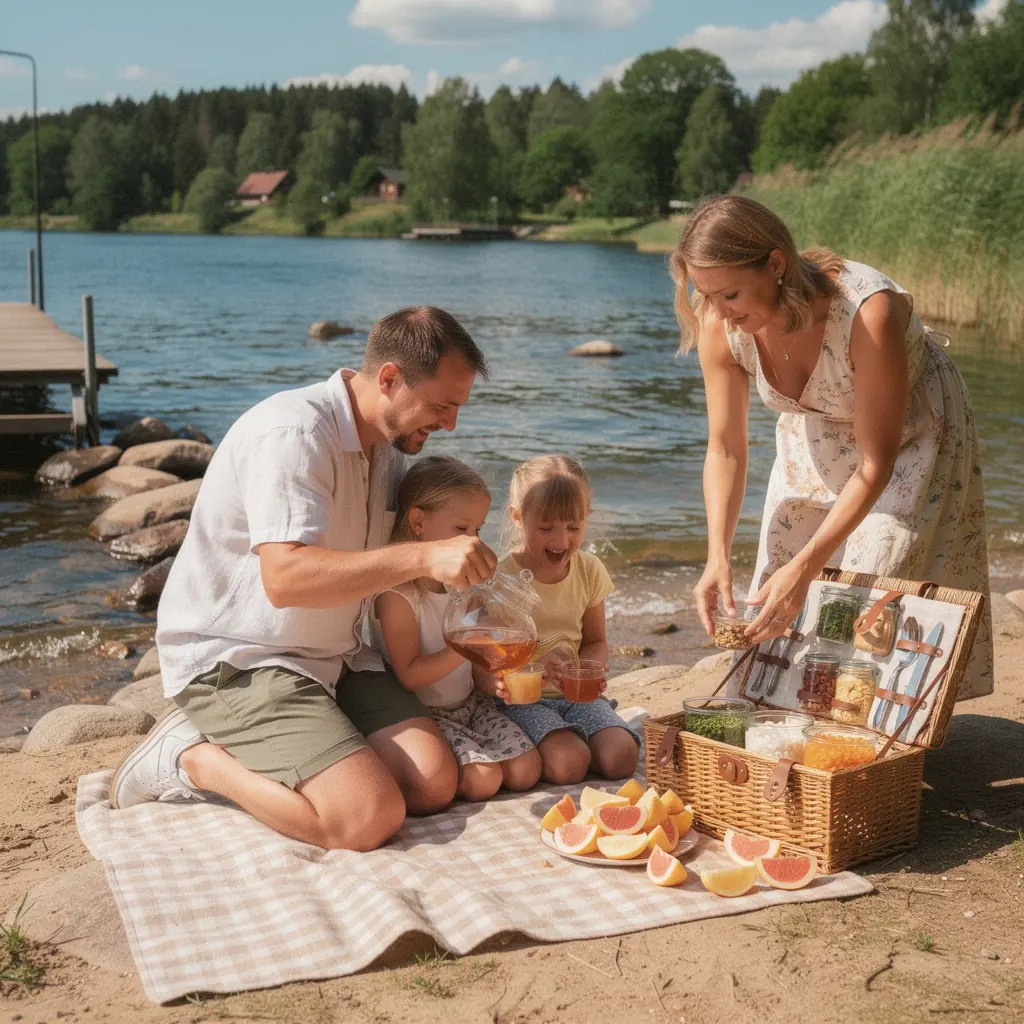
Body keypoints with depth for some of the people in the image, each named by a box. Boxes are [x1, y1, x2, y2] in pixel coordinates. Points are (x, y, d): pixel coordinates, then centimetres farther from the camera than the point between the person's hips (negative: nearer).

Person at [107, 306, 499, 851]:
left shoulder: (387, 447, 8)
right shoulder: (294, 433, -21)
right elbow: (286, 577, -33)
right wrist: (423, 558, -37)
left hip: (333, 657, 9)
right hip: (235, 660, -9)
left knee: (435, 783, -8)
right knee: (371, 817, -23)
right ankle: (194, 757, -3)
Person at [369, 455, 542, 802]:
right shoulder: (396, 594, -19)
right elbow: (409, 676, -20)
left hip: (469, 701, 7)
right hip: (424, 713, -7)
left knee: (526, 771, -6)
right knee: (483, 780, -24)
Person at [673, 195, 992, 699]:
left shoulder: (868, 312, -40)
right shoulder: (720, 327, -26)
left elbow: (876, 464, -33)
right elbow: (725, 451, -14)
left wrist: (805, 567, -38)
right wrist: (718, 558, -26)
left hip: (911, 434, -4)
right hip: (816, 438, 5)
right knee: (777, 611, 2)